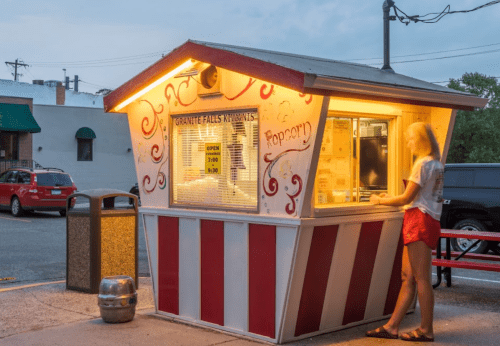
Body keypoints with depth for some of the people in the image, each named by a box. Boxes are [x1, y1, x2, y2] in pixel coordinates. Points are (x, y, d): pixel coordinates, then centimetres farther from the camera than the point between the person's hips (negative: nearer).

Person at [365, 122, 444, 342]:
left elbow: (406, 199, -11)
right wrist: (390, 198, 22)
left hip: (420, 221, -10)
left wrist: (380, 200, 3)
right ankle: (391, 327, 11)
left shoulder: (423, 163, -11)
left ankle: (426, 330, 2)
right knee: (408, 277, 8)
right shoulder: (435, 164, 19)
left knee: (421, 278, -5)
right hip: (426, 222, 10)